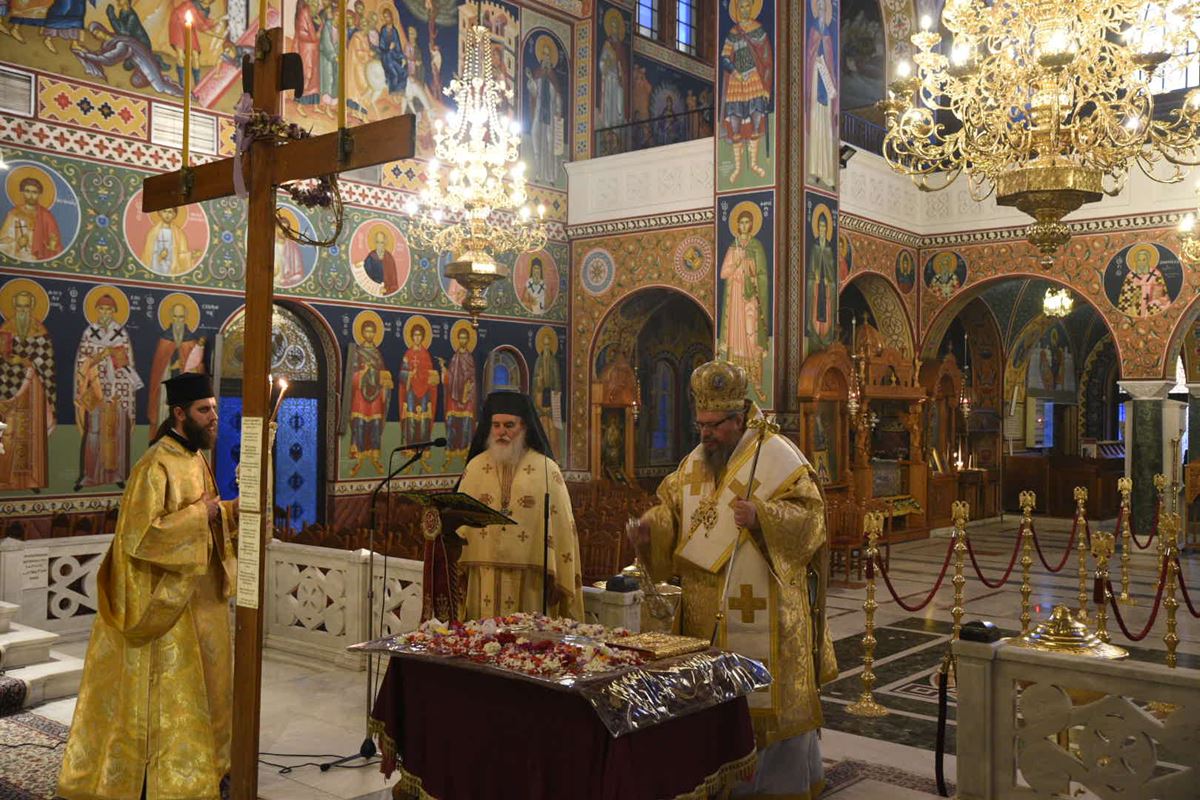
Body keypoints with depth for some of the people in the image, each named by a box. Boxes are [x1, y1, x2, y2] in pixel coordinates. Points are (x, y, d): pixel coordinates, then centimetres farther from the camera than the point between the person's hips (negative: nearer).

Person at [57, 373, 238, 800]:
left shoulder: (196, 458, 8)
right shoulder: (156, 465, -19)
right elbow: (138, 536, -25)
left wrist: (231, 509, -1)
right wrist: (200, 514, -21)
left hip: (199, 595, 9)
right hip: (165, 600, -9)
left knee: (205, 682, 17)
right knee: (169, 692, 1)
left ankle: (202, 763, 31)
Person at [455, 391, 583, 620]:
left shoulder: (546, 470, 0)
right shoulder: (475, 467, 8)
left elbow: (562, 528, -2)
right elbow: (459, 520, 9)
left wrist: (560, 581, -5)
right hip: (485, 578, 2)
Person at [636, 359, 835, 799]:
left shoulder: (777, 454, -7)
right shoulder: (694, 462, 12)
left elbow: (809, 512, -12)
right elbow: (673, 509, 17)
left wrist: (761, 515, -27)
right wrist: (653, 523, -4)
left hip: (763, 609, -6)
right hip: (709, 610, 6)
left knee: (770, 696, 1)